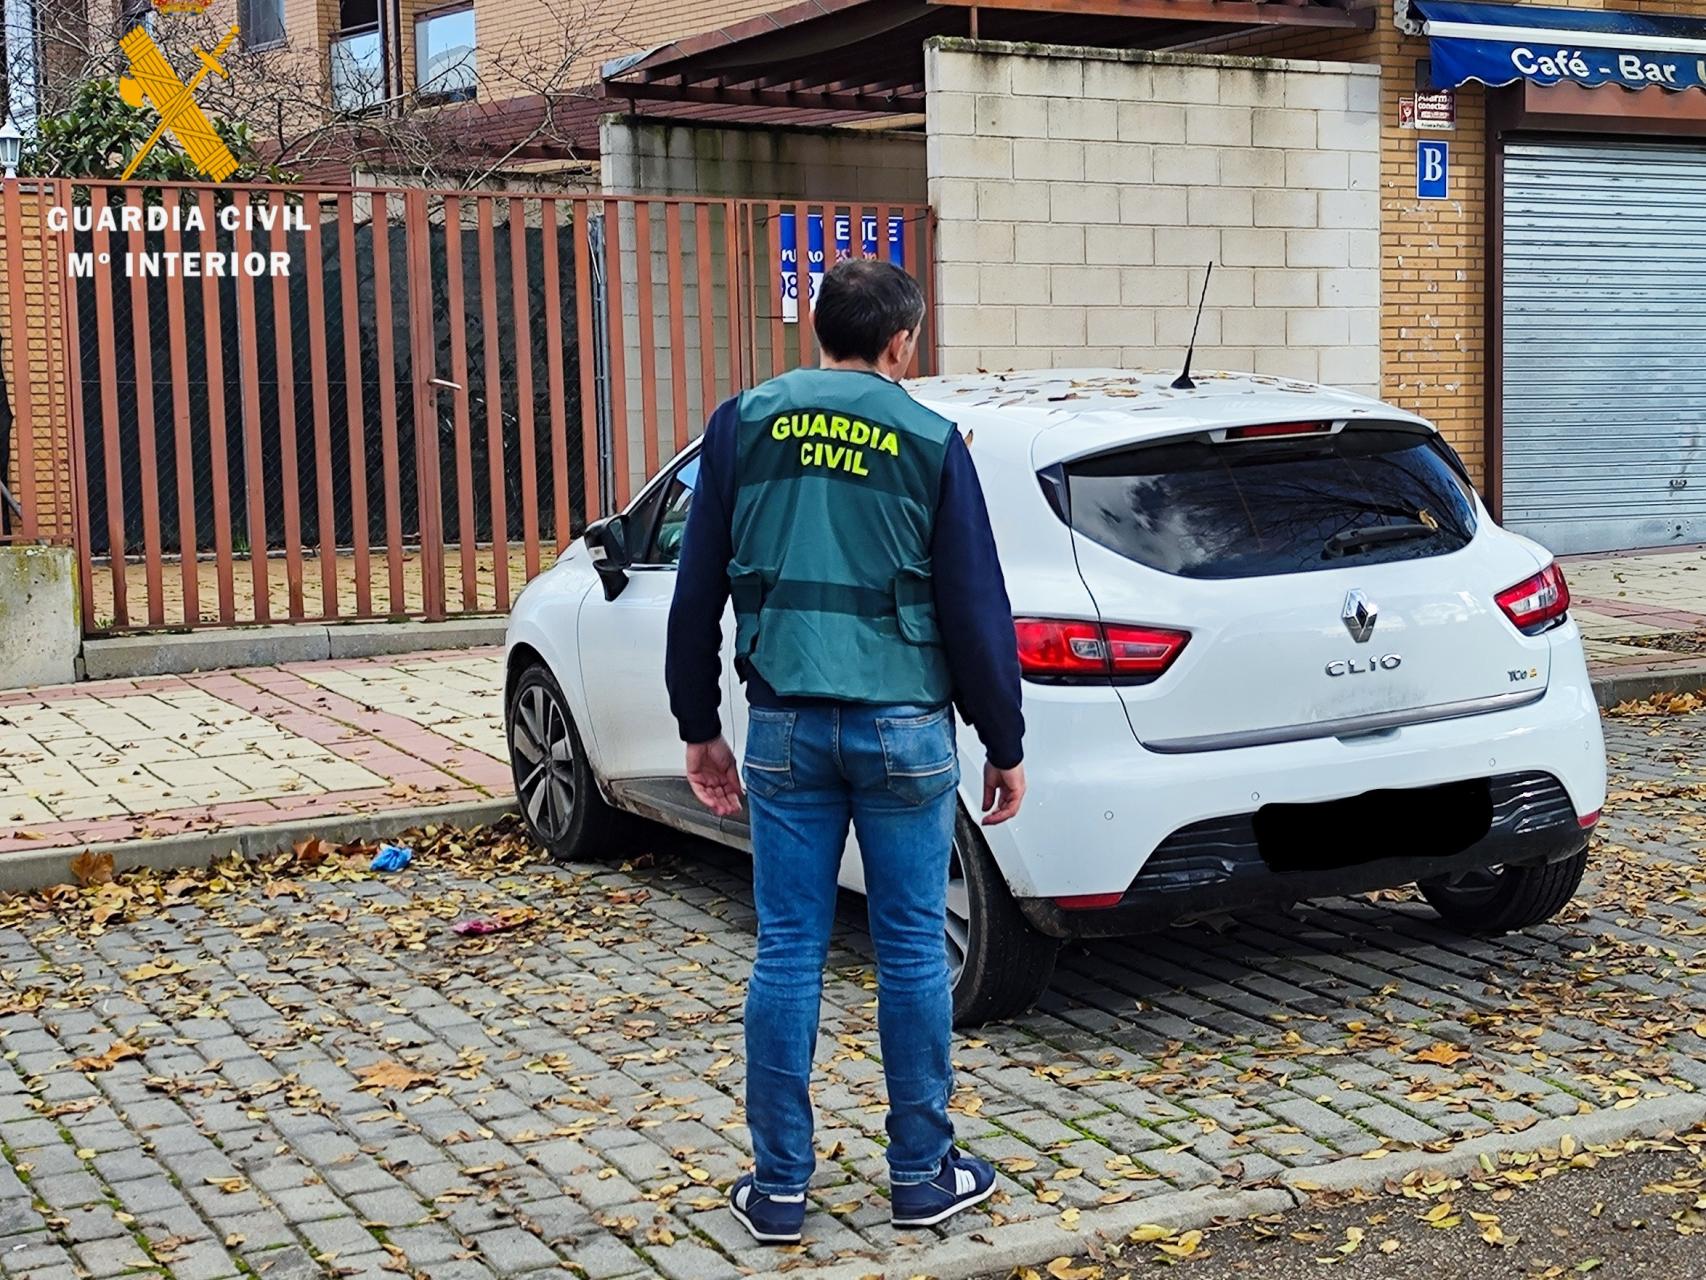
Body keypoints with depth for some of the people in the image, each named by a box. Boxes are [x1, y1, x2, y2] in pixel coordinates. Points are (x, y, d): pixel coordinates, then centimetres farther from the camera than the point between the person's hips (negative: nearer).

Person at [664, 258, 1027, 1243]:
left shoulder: (745, 425, 3)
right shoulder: (929, 441, -3)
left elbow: (698, 593, 5)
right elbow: (976, 608, -1)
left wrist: (700, 730, 14)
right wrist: (1005, 746, 8)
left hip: (787, 725, 2)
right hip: (904, 728, -2)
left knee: (788, 953, 7)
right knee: (913, 952, 8)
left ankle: (779, 1187, 14)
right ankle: (924, 1176, 19)